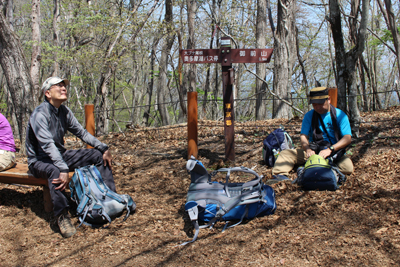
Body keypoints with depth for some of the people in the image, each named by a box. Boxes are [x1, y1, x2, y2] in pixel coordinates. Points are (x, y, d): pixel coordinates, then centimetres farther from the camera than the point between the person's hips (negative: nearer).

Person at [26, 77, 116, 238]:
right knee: (55, 171, -42)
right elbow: (47, 144, -34)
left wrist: (103, 148, -1)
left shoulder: (64, 111, 2)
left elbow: (81, 132, 9)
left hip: (60, 155, 8)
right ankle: (62, 216, -32)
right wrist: (64, 169, -45)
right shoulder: (40, 114, -22)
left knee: (99, 155, 0)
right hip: (39, 161, -8)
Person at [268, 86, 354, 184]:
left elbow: (347, 138, -12)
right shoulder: (309, 116, 7)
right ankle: (280, 174, -42)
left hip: (334, 152, -3)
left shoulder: (340, 115, -3)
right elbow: (303, 136, -2)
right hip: (313, 151, 3)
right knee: (285, 153, -14)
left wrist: (330, 150, -27)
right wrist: (307, 149, -25)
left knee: (348, 167, -34)